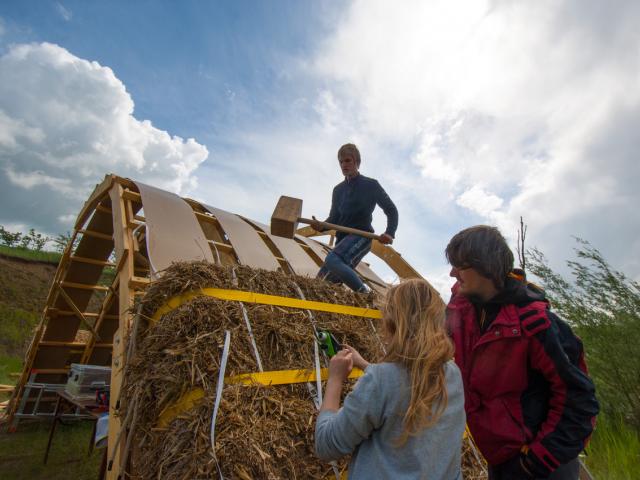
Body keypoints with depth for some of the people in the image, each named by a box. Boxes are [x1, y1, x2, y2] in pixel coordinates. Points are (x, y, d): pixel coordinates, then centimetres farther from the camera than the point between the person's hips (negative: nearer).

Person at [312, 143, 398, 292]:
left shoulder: (371, 185, 0)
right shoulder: (338, 190, 15)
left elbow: (391, 210, 3)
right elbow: (334, 219, 13)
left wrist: (390, 233, -14)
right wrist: (321, 226, -10)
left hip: (361, 236, -7)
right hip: (343, 238, 7)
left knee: (332, 260, -35)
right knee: (321, 281, 3)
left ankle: (364, 293, -24)